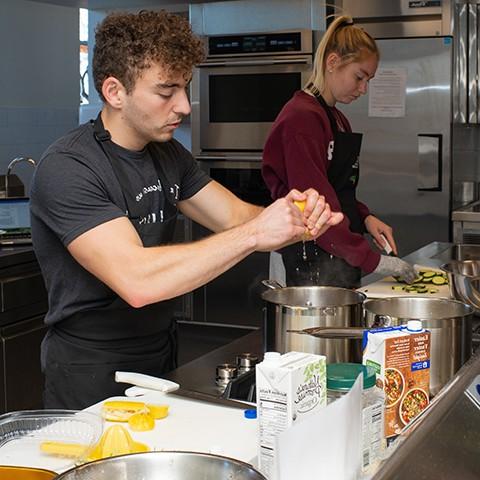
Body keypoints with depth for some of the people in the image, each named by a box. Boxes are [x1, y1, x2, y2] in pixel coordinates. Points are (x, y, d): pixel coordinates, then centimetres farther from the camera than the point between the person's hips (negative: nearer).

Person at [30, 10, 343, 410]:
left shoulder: (168, 154, 4)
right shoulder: (66, 168, -23)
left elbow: (236, 218, 1)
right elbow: (136, 280, -34)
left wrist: (297, 219, -20)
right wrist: (254, 234, -32)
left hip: (162, 360, 8)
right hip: (91, 381, -7)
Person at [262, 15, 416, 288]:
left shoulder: (338, 120, 15)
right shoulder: (301, 118, -16)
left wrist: (365, 218, 2)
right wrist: (375, 261, -20)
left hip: (341, 262, 9)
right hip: (308, 267, -9)